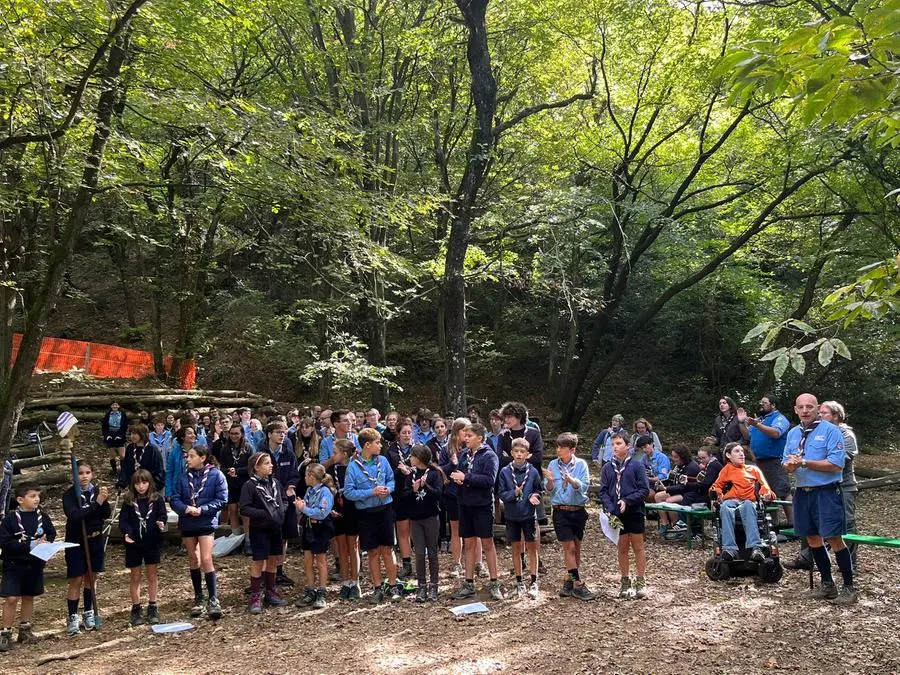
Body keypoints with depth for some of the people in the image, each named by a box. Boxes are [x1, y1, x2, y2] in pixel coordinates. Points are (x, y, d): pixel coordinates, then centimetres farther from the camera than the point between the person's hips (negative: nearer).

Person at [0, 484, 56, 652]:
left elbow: (52, 534, 3)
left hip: (35, 565, 4)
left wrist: (46, 542, -20)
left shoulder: (43, 516, -1)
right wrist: (30, 545, -22)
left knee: (29, 597, 15)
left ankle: (25, 631, 28)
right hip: (14, 564, -4)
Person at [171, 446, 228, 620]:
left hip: (206, 522, -4)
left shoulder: (216, 475, -7)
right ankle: (198, 598, 25)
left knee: (206, 560, -12)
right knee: (193, 559, 13)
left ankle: (213, 599, -3)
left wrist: (202, 509, -19)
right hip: (187, 523, 4)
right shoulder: (184, 477, 3)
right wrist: (185, 509, -18)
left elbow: (221, 500, -9)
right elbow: (175, 499, 2)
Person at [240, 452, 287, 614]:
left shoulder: (275, 482, 5)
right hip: (259, 529, -6)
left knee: (273, 559, 14)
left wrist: (281, 509, -5)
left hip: (275, 527, 6)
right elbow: (244, 509, -17)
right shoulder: (249, 485, -13)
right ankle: (255, 596, 11)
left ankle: (270, 591, 29)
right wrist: (264, 513, -22)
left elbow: (284, 500, 15)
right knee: (258, 562, 0)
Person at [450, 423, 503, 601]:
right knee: (468, 543, 10)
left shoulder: (489, 456, -9)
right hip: (466, 504, 5)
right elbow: (455, 474, 15)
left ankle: (494, 584, 12)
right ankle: (469, 584, 19)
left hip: (483, 506, -5)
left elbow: (489, 479, -21)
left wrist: (466, 477, -21)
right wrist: (456, 477, -9)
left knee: (487, 543, 2)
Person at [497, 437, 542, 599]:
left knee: (532, 548, 3)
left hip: (529, 515, -1)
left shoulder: (533, 472, -5)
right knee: (516, 548, 11)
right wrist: (514, 493, -21)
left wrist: (533, 496, -17)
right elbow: (501, 493, -4)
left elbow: (538, 491, 4)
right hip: (512, 516, 1)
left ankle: (534, 583, 10)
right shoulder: (505, 472, -4)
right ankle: (519, 582, 21)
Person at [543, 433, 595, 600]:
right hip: (561, 511, -1)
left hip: (578, 510, 1)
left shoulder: (581, 464, -3)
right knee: (568, 547, -4)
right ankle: (578, 585, 0)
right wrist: (550, 480, -18)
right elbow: (549, 490, 3)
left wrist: (572, 481, -31)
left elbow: (584, 486, -13)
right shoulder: (553, 464, 1)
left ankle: (569, 581, 23)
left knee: (576, 548, 10)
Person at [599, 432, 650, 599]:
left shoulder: (636, 466, -4)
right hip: (616, 515, 3)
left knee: (638, 547, 5)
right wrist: (610, 508, -11)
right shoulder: (607, 468, 4)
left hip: (635, 512, -3)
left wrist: (627, 501, -16)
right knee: (622, 549, 10)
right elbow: (603, 491, 4)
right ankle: (625, 582, 19)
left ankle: (640, 582, 13)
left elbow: (645, 489, -7)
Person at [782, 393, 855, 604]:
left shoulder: (830, 430, -8)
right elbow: (786, 465, 14)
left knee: (834, 539, -7)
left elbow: (837, 464, -17)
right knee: (813, 539, 12)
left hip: (826, 492, -7)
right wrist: (790, 465, -10)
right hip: (802, 492, 7)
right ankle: (828, 584, 26)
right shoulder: (793, 434, 12)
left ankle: (848, 587, 6)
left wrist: (804, 463, -19)